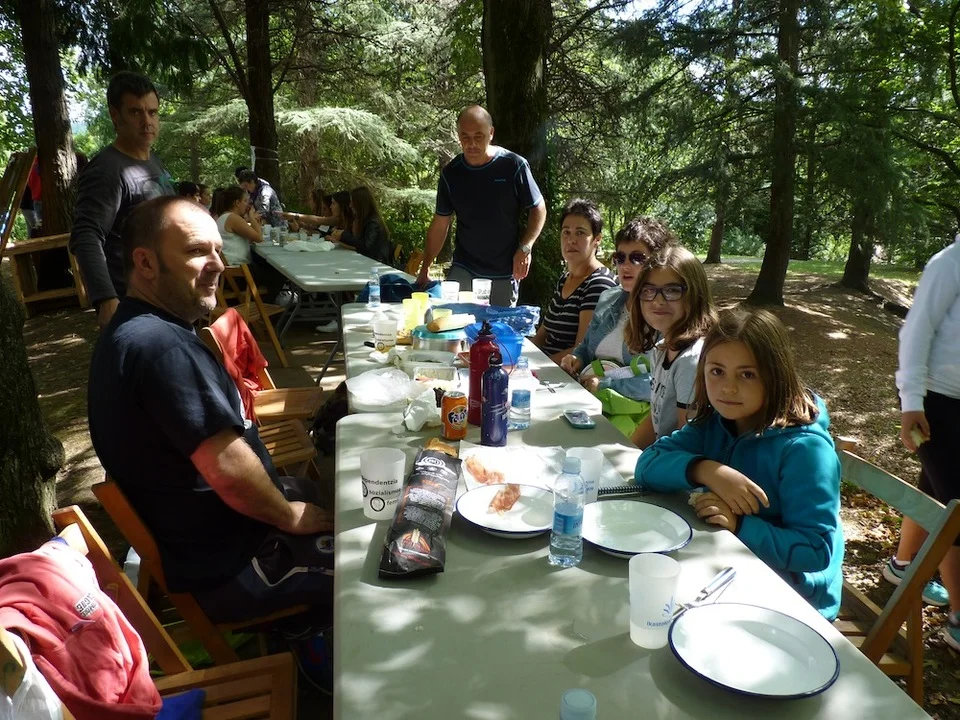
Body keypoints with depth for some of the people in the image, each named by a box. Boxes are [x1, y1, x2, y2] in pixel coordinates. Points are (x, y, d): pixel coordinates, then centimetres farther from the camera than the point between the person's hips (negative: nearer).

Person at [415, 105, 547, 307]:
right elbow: (440, 225, 7)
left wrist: (525, 247, -14)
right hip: (463, 271, 2)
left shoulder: (514, 166, -9)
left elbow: (538, 209, 0)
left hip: (504, 274, -2)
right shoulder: (451, 173, 0)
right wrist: (425, 270, 6)